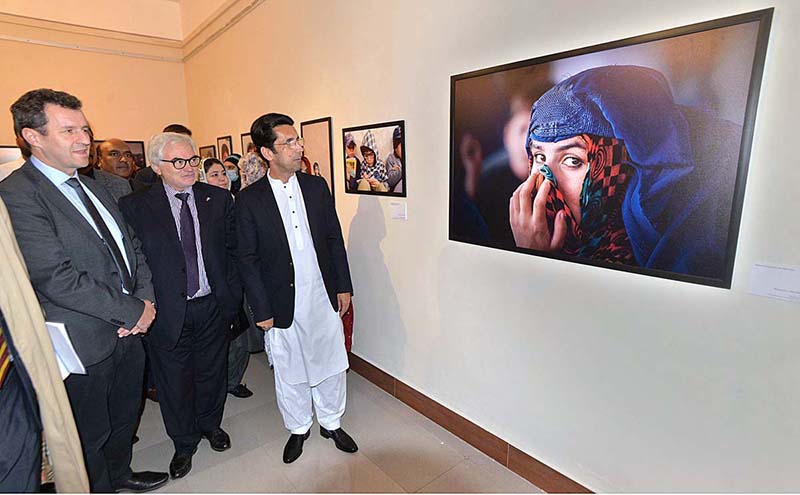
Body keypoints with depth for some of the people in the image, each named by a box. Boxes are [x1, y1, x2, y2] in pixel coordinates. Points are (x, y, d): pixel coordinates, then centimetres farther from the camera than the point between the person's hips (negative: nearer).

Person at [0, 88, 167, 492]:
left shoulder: (93, 188, 10)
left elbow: (131, 245, 11)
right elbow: (57, 278, -24)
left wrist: (146, 297, -4)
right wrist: (133, 310, -17)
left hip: (127, 332, 8)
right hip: (84, 346, -8)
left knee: (124, 418, 26)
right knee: (90, 436, 15)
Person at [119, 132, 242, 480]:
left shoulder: (219, 199, -1)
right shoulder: (134, 206, -8)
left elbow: (233, 249, 3)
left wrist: (232, 295, 0)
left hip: (213, 307, 2)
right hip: (168, 312, -1)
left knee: (211, 372, 20)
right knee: (174, 380, 16)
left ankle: (210, 423, 48)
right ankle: (184, 442, 41)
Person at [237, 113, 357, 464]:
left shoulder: (316, 187, 1)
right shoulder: (249, 199, -8)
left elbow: (335, 238, 5)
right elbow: (248, 259, -5)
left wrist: (343, 287, 3)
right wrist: (261, 310, -6)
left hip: (324, 294, 3)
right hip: (283, 301, -2)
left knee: (331, 363, 15)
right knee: (289, 371, 15)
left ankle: (331, 423, 39)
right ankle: (298, 428, 40)